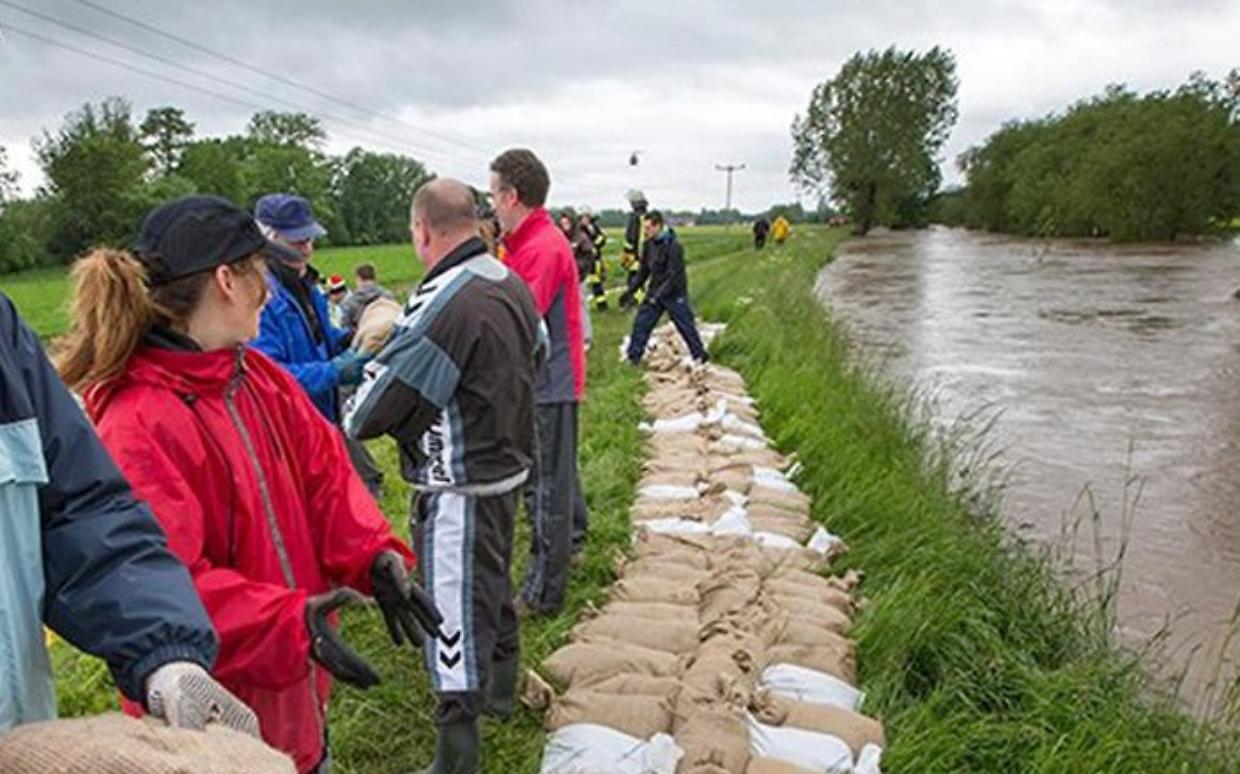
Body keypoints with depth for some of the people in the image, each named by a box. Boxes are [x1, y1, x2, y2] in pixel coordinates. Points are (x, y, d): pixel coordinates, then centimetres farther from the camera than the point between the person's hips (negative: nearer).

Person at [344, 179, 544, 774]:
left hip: (459, 488, -9)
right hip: (509, 468, 9)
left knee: (456, 611, 2)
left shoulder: (444, 304, -24)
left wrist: (353, 417, 2)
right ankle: (500, 692, 47)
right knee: (494, 587, 25)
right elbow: (534, 355, 19)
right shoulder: (513, 285, 2)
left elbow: (373, 409, -19)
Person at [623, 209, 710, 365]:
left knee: (685, 326, 4)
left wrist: (657, 297, -25)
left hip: (675, 295, -6)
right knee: (641, 323, 3)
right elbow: (644, 270, 10)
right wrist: (631, 290, 7)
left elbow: (673, 277, -23)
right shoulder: (649, 244, -1)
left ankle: (700, 356, 21)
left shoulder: (673, 246, -22)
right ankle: (634, 357, 14)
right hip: (655, 292, 6)